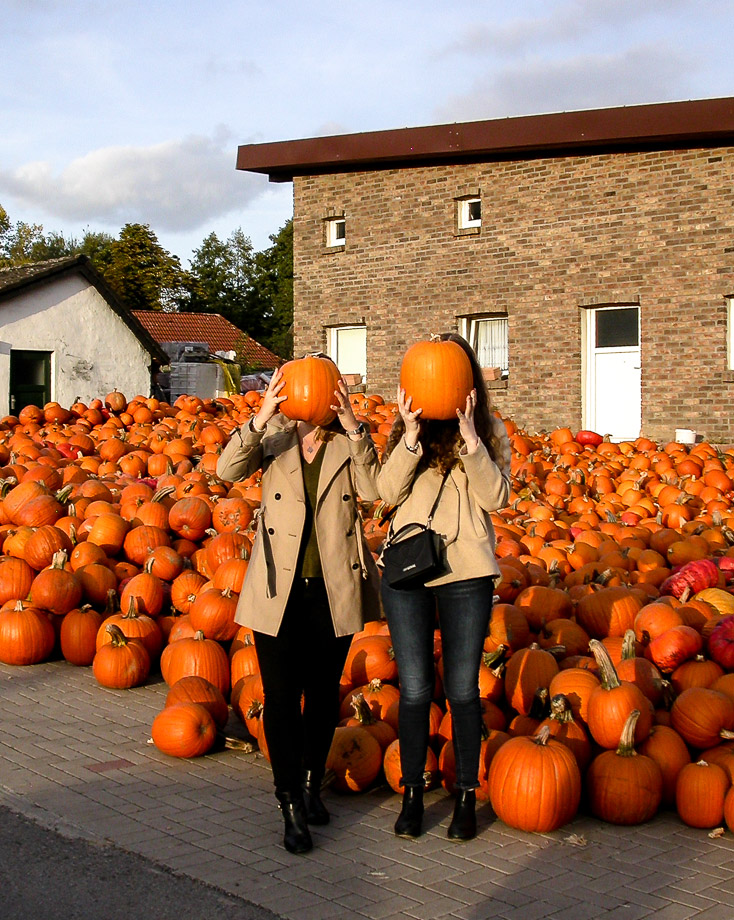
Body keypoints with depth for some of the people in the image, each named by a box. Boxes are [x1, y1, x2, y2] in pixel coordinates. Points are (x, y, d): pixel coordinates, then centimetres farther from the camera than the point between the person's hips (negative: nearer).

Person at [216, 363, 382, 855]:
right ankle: (292, 806, 9)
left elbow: (374, 489, -16)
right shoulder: (273, 439, 1)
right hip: (279, 590, -1)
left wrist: (354, 430, -24)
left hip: (333, 591, 1)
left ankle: (312, 783, 34)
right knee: (281, 698, -1)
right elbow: (227, 471, -16)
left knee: (324, 695, 13)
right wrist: (260, 418, -27)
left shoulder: (349, 445, 2)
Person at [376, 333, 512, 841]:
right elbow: (388, 492, -5)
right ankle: (413, 794, 22)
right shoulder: (406, 425, 6)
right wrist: (411, 436, -16)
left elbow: (495, 497, -7)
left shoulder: (491, 428, 4)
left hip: (466, 572, -1)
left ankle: (467, 796, 21)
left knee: (462, 689, 6)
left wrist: (471, 438, -17)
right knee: (415, 689, 7)